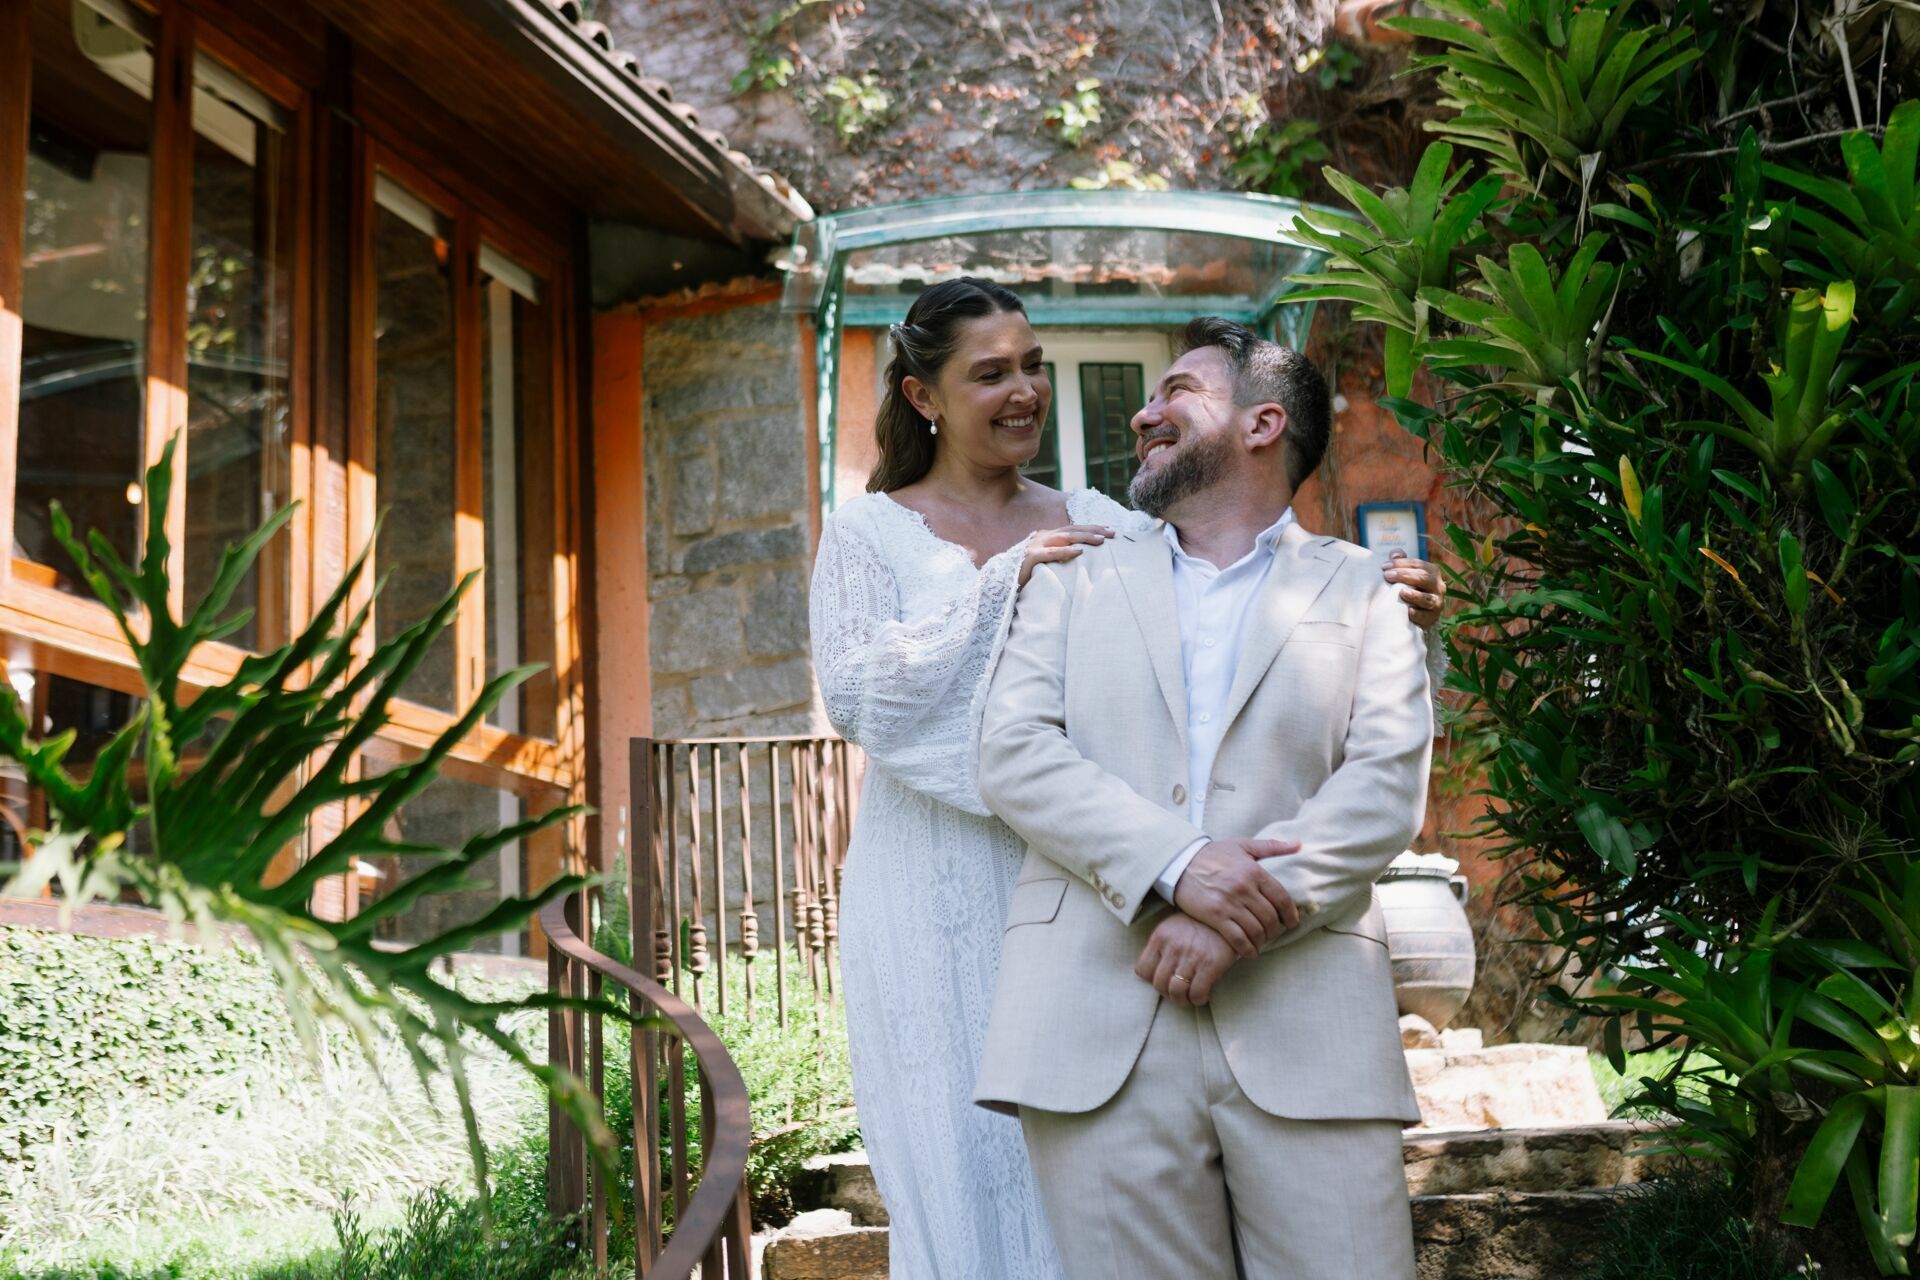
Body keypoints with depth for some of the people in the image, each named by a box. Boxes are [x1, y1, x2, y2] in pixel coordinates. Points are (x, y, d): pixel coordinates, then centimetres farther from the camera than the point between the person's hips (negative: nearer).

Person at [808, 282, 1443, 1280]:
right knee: (972, 1169, 1)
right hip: (943, 903, -3)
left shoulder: (1095, 524, 11)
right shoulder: (868, 533, 3)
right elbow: (853, 696, -10)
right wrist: (1000, 586, -15)